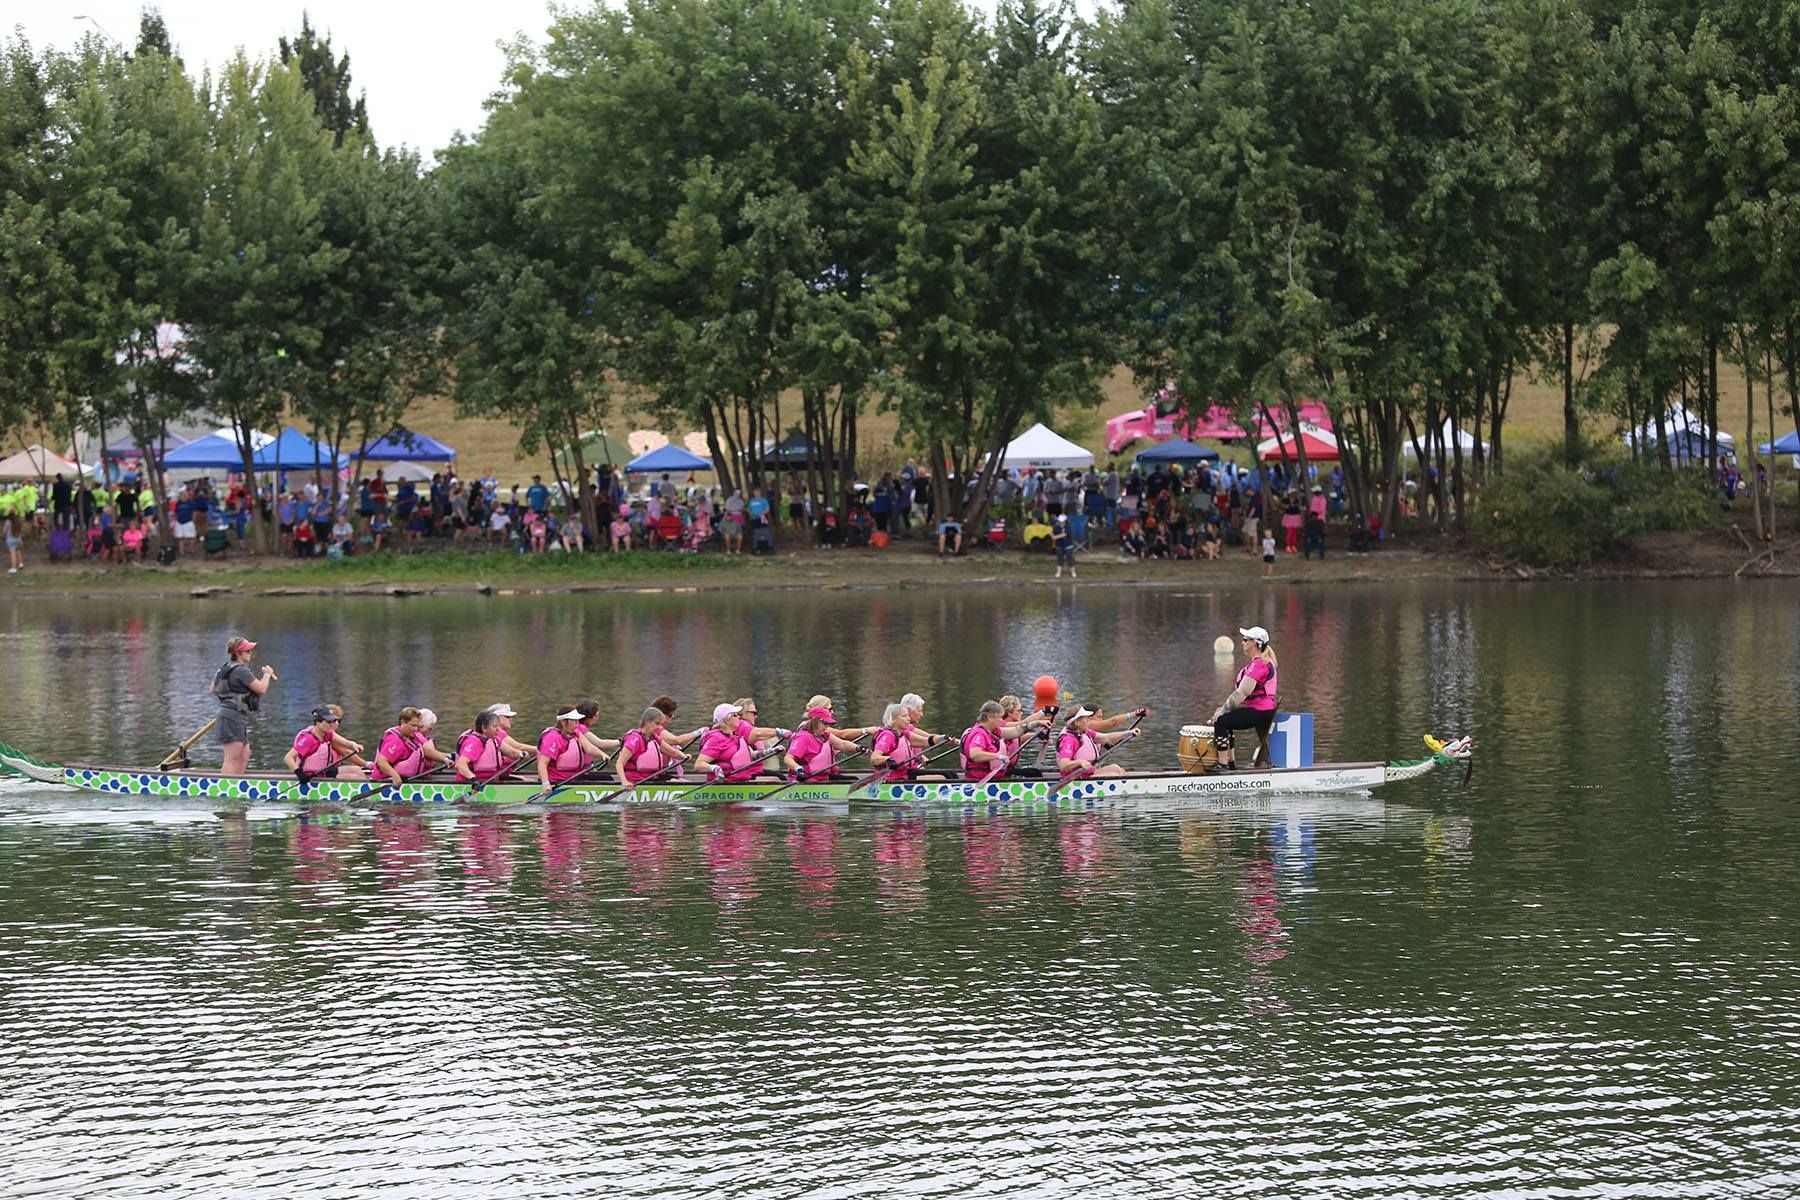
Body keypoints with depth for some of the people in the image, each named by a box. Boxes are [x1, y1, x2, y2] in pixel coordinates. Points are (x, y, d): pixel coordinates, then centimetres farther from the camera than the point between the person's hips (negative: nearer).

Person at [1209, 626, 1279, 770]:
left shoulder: (1258, 664, -18)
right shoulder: (1263, 661, 17)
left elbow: (1242, 693, -21)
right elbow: (1241, 691, 20)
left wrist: (1224, 710, -14)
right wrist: (1224, 707, 14)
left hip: (1259, 712, -11)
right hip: (1263, 710, 11)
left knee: (1220, 721, -17)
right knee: (1227, 721, 21)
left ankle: (1223, 765, -17)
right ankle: (1231, 762, 22)